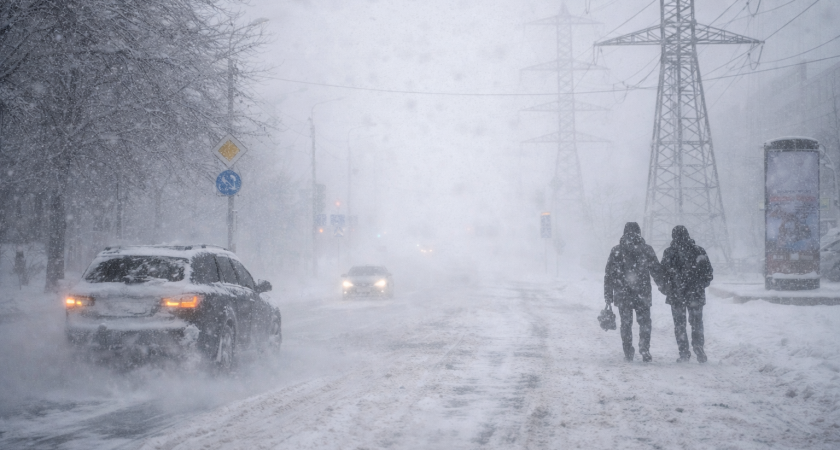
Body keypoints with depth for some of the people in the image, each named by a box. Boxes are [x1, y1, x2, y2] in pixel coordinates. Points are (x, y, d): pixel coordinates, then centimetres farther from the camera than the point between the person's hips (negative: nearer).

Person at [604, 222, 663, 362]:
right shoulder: (646, 250, -3)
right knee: (645, 323, 10)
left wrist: (608, 295, 7)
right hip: (642, 295, -1)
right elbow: (657, 271, -1)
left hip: (622, 295, 1)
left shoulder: (616, 251, -1)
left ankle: (628, 354, 11)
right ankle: (645, 352, 0)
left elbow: (608, 275, 1)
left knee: (626, 324, 11)